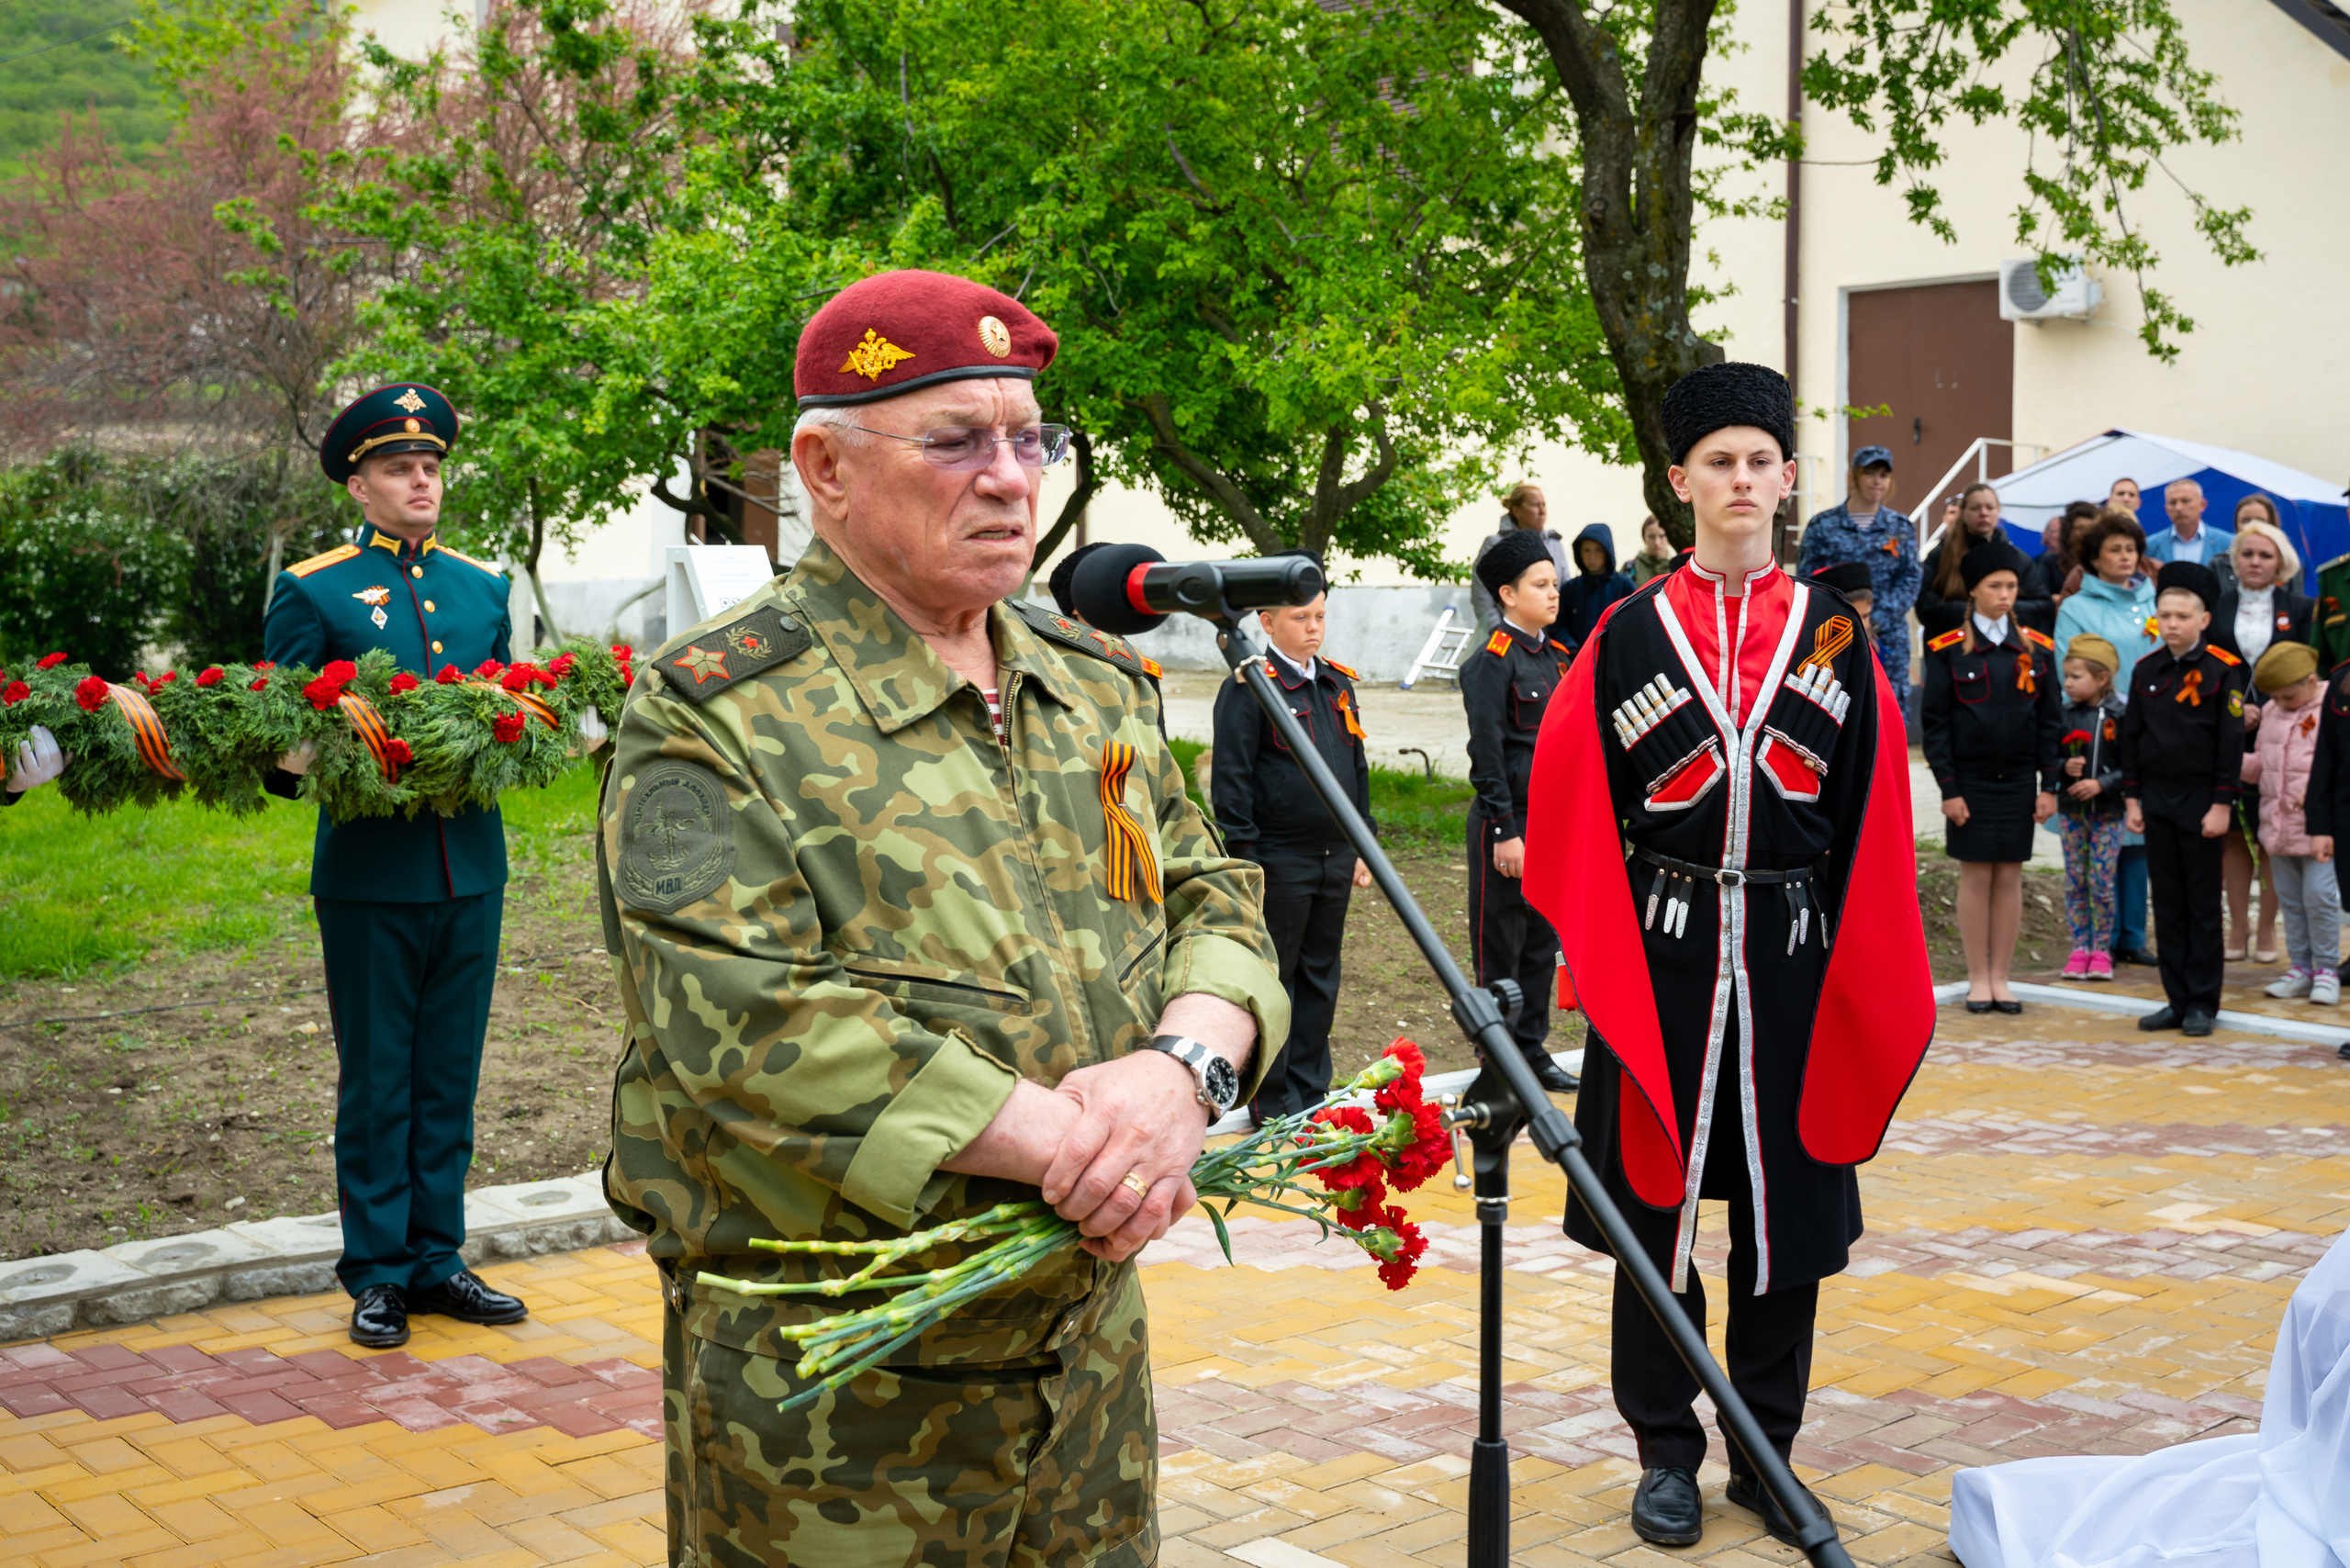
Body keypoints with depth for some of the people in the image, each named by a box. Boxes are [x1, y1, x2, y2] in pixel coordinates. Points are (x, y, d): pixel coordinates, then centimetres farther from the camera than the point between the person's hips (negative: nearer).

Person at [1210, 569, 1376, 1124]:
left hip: (1335, 857, 7)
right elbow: (1231, 779, -11)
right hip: (1279, 862, -7)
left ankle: (1311, 1093, 24)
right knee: (1274, 978, 2)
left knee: (1321, 975, 13)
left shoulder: (1338, 683, 12)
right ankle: (1272, 1103, 11)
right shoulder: (1248, 688, -9)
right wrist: (1244, 856, -14)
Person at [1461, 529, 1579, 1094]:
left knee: (1543, 942, 13)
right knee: (1501, 946, 3)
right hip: (1510, 822, -7)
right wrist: (1505, 833, -17)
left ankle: (1532, 1050, 23)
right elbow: (1487, 755, -15)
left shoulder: (1556, 657, 12)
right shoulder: (1491, 662, -12)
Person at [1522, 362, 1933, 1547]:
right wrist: (1596, 955, -6)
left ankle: (1765, 1451, 23)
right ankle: (1666, 1454, 19)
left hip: (1792, 958, 2)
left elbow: (1870, 821, 7)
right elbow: (1577, 812, 1)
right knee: (1655, 1203, 5)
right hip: (1662, 956, -1)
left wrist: (1863, 977, 3)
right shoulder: (1628, 636, 2)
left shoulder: (1834, 634, 7)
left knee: (1785, 1206, 8)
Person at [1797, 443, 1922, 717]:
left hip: (1888, 637, 2)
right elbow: (1806, 581, -1)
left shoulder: (1902, 528, 13)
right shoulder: (1822, 526, 5)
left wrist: (1874, 621, -11)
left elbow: (1911, 581, 4)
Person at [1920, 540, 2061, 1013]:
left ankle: (2001, 978, 13)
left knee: (2010, 876, 5)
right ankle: (1978, 980, 9)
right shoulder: (1947, 650, -2)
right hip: (1969, 779, -2)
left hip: (2018, 780, 3)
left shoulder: (2037, 649, 6)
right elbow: (1934, 722, -3)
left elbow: (2048, 721, 8)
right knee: (1975, 876, 0)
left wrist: (2048, 786, 2)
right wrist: (1948, 788, -8)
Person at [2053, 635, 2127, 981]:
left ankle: (2102, 950, 11)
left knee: (2102, 883, 0)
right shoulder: (2064, 715, 2)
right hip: (2070, 810, 3)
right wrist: (2065, 767, -15)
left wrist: (2101, 784, -18)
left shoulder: (2119, 716, -7)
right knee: (2074, 883, 6)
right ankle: (2079, 948, 15)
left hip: (2107, 813, -3)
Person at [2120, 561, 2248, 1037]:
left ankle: (2203, 1003, 10)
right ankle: (2177, 999, 15)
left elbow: (2231, 741, -8)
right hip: (2156, 801, 4)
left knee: (2203, 905, 3)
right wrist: (2132, 798, 6)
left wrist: (2222, 804, -11)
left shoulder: (2223, 670, -7)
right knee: (2167, 904, 8)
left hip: (2201, 801, -4)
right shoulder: (2146, 670, 6)